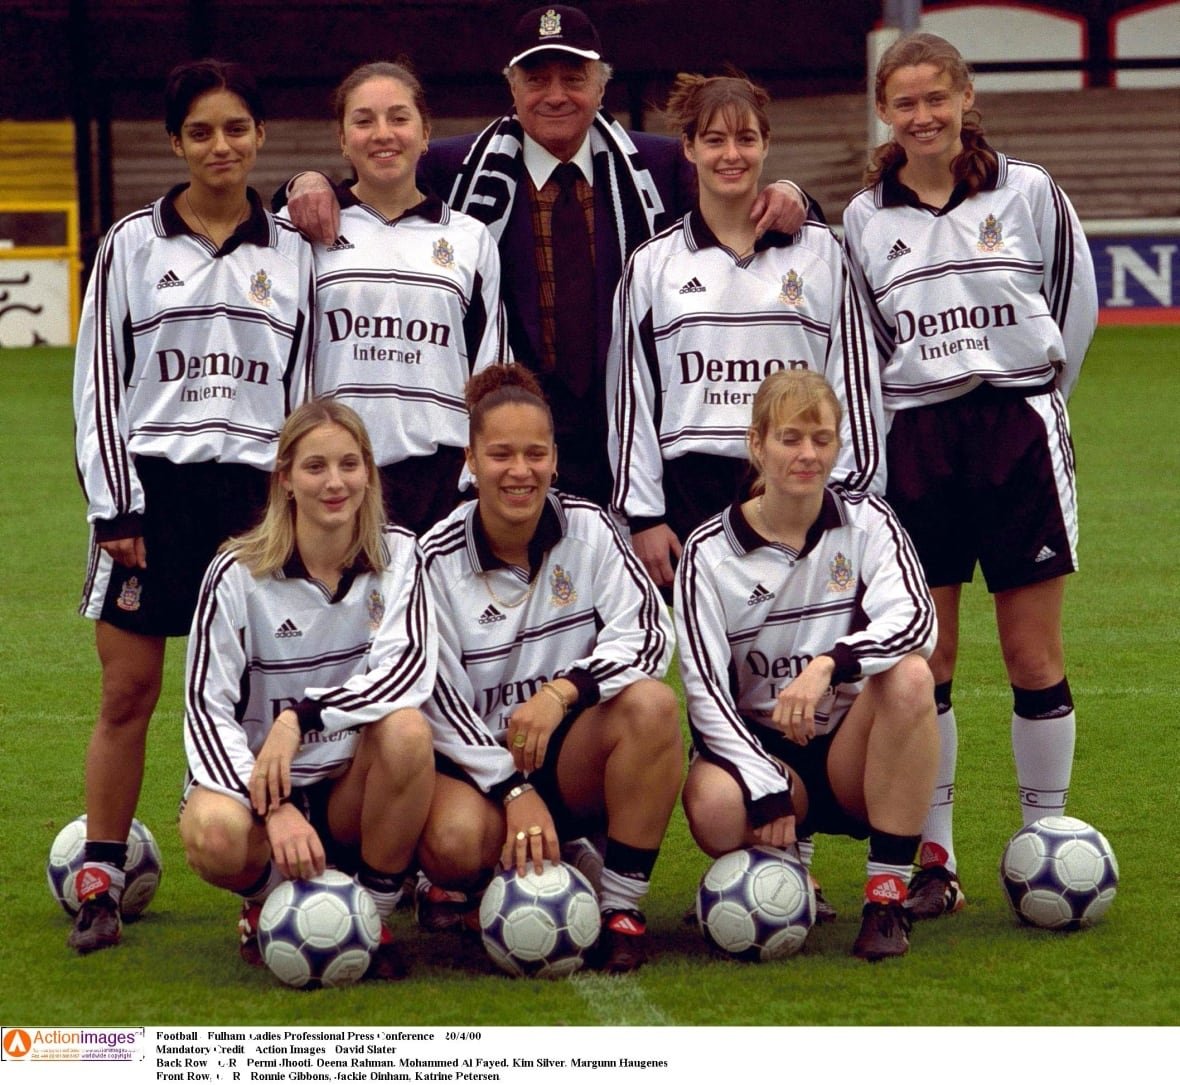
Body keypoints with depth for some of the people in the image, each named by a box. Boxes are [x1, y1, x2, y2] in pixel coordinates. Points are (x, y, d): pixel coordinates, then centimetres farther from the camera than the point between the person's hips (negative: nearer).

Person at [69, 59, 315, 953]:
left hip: (256, 489, 1)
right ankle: (100, 881, 6)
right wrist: (113, 507, -4)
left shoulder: (292, 253, 9)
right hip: (152, 485, -1)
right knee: (128, 691, -1)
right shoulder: (132, 245, 5)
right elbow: (99, 381, 3)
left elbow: (305, 387, 12)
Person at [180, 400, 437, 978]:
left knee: (406, 729, -32)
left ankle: (374, 917, -12)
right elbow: (206, 707, -13)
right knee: (213, 833, -36)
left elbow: (409, 668, -20)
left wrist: (303, 718, -32)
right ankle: (270, 899, 3)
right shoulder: (238, 573, -10)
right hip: (257, 778, -2)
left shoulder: (397, 555, -3)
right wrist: (274, 809, -28)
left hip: (353, 782, 2)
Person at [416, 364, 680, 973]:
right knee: (455, 842, -36)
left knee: (650, 702, -30)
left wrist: (562, 692, -30)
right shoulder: (438, 558, -7)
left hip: (574, 757, 2)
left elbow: (647, 632, -14)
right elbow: (438, 699, -11)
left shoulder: (588, 529, -3)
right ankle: (462, 880, 4)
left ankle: (622, 905, -20)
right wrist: (514, 790, -23)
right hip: (477, 758, -2)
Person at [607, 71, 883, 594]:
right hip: (691, 491, 0)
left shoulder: (821, 252, 8)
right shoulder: (652, 264, 8)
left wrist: (856, 500, 3)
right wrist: (641, 516, 2)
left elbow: (855, 380, 8)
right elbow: (630, 395, 8)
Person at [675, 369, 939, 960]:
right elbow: (704, 689, -10)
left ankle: (886, 896, -26)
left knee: (909, 677, -31)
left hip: (851, 747, 1)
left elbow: (915, 619, -20)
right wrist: (767, 792, -23)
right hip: (759, 749, -1)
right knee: (714, 808, -35)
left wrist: (828, 665, -39)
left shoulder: (866, 522, -1)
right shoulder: (710, 552, -3)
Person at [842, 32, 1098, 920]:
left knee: (1034, 656, 0)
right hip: (916, 443, 2)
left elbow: (1076, 304, 8)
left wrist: (1028, 401, 10)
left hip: (1019, 430, -2)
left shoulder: (1027, 192, 2)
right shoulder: (865, 218, 8)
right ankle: (934, 858, 8)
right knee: (922, 661, 1)